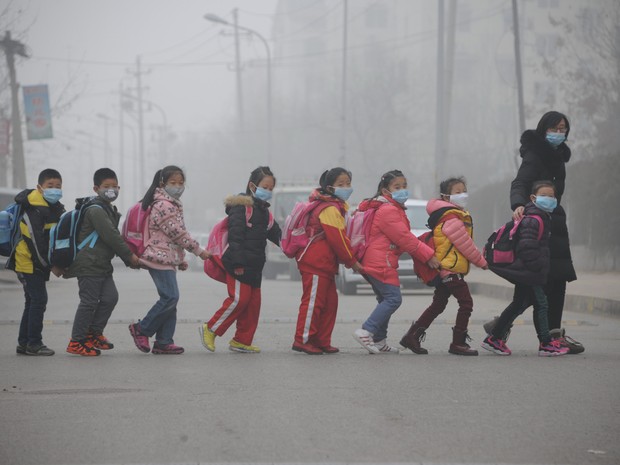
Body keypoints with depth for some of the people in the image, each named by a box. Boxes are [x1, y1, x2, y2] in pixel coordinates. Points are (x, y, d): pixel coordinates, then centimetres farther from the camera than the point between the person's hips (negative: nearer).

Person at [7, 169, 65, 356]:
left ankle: (24, 343, 19)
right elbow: (36, 242, -23)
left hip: (37, 263, 10)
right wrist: (50, 266, -18)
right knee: (39, 299, -11)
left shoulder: (57, 208, 10)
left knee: (33, 302, 12)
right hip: (28, 262, -10)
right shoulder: (34, 210, -19)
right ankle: (34, 344, -7)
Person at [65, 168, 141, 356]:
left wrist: (129, 258, 10)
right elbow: (111, 236, -19)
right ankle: (76, 342, -1)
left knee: (110, 297, 4)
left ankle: (94, 334, 16)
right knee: (89, 301, -7)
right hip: (89, 264, -9)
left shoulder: (109, 210, 18)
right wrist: (130, 255, -12)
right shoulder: (96, 210, -14)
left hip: (102, 265, 9)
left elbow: (114, 237, 20)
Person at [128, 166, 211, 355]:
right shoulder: (163, 206, -14)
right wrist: (199, 251, -9)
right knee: (170, 297, -15)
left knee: (170, 299, 7)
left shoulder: (173, 205, 19)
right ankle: (141, 329, -4)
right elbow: (178, 233, -16)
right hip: (160, 258, -10)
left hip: (169, 258, 10)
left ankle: (163, 342, 8)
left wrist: (181, 259, 24)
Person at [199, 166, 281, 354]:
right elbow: (235, 235, -17)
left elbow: (275, 233, 23)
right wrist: (238, 262, -21)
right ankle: (210, 329, -2)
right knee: (239, 299, -13)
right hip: (239, 264, -9)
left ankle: (241, 341, 14)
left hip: (255, 266, 9)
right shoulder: (240, 206, -10)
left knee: (253, 302, 7)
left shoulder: (264, 211, 19)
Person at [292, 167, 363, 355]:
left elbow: (341, 237, 21)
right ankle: (302, 340, -7)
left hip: (325, 264, 11)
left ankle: (322, 342, 16)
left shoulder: (337, 207, 19)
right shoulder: (330, 209, -15)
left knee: (330, 301, 12)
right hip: (315, 262, -11)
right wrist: (352, 261, -11)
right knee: (313, 300, -9)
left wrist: (351, 258, 12)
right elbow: (337, 239, -18)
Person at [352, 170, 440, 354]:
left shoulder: (394, 209, 21)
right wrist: (428, 255, -13)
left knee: (386, 301, 13)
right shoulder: (388, 211, -15)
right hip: (381, 263, -11)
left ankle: (379, 342, 14)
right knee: (393, 298, -12)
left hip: (375, 263, 11)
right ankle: (366, 332, -16)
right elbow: (404, 238, -18)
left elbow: (403, 238, 21)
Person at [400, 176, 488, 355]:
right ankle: (458, 343, -5)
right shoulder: (451, 219, -15)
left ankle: (412, 337, 16)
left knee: (438, 305, 14)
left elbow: (464, 243, 20)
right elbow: (465, 244, -15)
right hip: (451, 269, -11)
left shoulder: (457, 215, 18)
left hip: (444, 270, 11)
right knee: (466, 303, -9)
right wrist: (482, 262, -6)